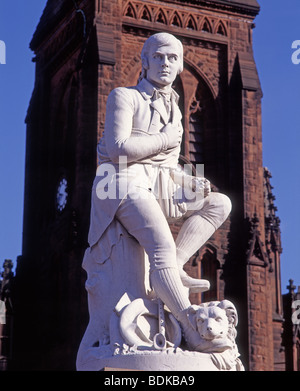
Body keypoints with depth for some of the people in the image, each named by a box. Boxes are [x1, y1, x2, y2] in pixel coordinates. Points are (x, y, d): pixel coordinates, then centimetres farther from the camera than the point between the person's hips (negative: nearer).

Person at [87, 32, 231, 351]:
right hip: (124, 184, -8)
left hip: (159, 191, 8)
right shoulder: (124, 96, 2)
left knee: (220, 203, -7)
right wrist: (164, 140, -4)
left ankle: (174, 269, -18)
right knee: (163, 245, -29)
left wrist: (189, 182, 3)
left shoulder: (174, 111, 24)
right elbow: (119, 149, -14)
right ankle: (193, 329, -35)